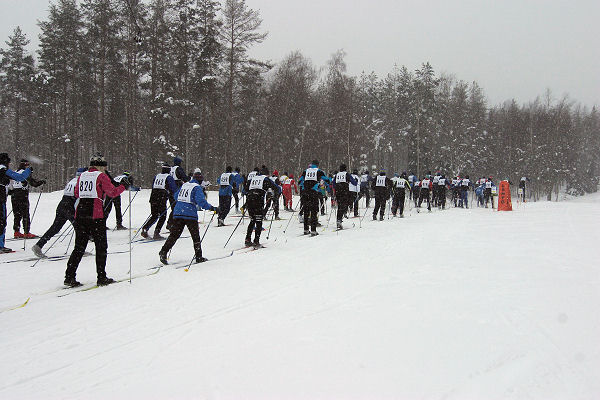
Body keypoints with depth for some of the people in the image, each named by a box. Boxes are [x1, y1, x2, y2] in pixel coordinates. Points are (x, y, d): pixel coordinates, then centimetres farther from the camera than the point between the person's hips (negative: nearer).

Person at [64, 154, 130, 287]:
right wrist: (123, 186, 7)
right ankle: (101, 277, 7)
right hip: (96, 216, -6)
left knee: (79, 247, 11)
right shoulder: (101, 176, -4)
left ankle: (69, 276, 7)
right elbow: (113, 192, -8)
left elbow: (77, 194, 21)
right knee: (101, 247, 5)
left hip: (80, 214, 6)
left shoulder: (82, 176, 13)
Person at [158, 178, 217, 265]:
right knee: (195, 236, 6)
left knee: (174, 234, 7)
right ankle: (198, 256, 11)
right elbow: (201, 201, -17)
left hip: (177, 213, 6)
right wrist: (212, 208, -12)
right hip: (190, 215, -6)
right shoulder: (197, 188, -5)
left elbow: (176, 196, 26)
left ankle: (163, 252, -3)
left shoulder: (184, 185, 15)